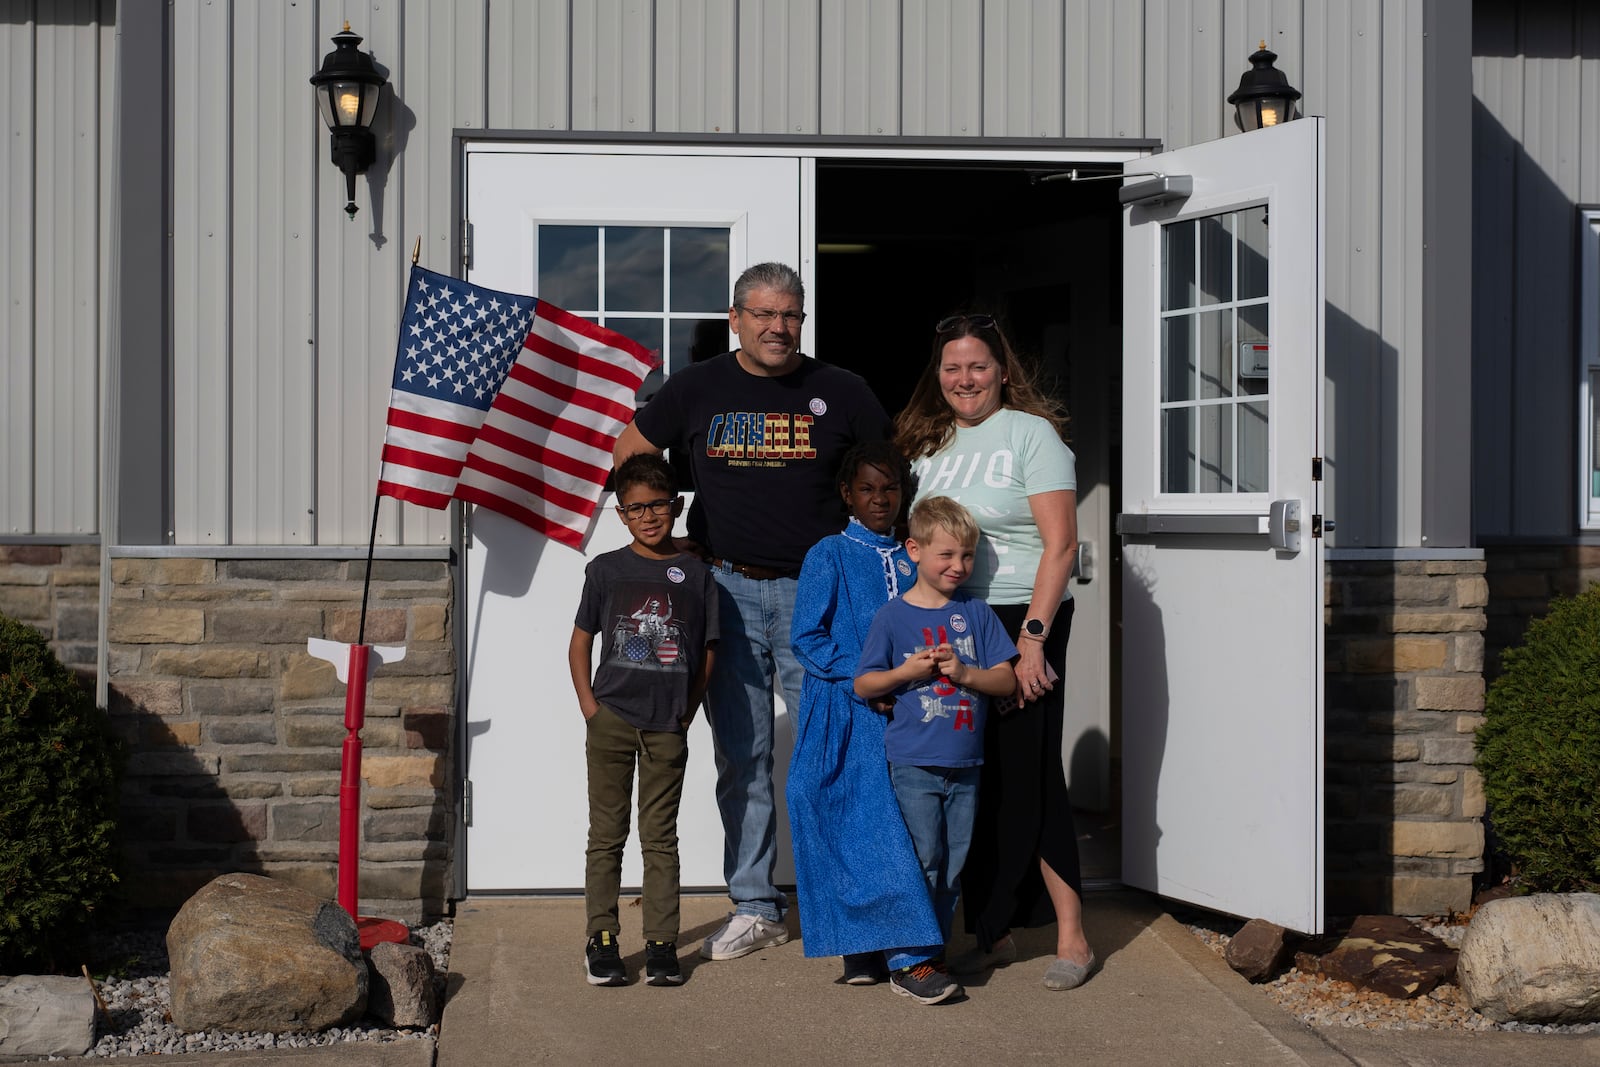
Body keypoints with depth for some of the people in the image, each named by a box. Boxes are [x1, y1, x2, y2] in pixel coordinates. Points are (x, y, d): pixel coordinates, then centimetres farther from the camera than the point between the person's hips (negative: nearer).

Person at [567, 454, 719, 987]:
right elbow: (580, 642, 7)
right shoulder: (606, 570, 2)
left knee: (661, 837, 7)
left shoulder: (695, 574, 2)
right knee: (607, 833, 5)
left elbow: (706, 653, 6)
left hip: (667, 726, 0)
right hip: (612, 720, 0)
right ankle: (601, 939, 12)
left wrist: (685, 713, 0)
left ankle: (661, 943, 12)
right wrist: (589, 705, -2)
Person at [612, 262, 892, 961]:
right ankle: (755, 908, 15)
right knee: (741, 758, 6)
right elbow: (629, 456, 16)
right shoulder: (696, 389, 5)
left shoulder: (839, 393, 2)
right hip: (727, 593, 1)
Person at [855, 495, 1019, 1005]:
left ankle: (935, 953, 20)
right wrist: (907, 672, -15)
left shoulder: (977, 613, 6)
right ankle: (908, 961, 1)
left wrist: (964, 673, -14)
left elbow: (1007, 679, 3)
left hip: (966, 764, 4)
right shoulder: (892, 617, -2)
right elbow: (863, 685, 1)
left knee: (954, 863, 8)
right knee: (922, 860, -6)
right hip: (913, 763, -3)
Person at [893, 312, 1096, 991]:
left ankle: (1071, 938, 3)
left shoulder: (1031, 433, -4)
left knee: (1025, 777, -6)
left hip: (1020, 621, -5)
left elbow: (1060, 544, -10)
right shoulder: (926, 442, 14)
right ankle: (992, 935, 13)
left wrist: (1032, 637, -17)